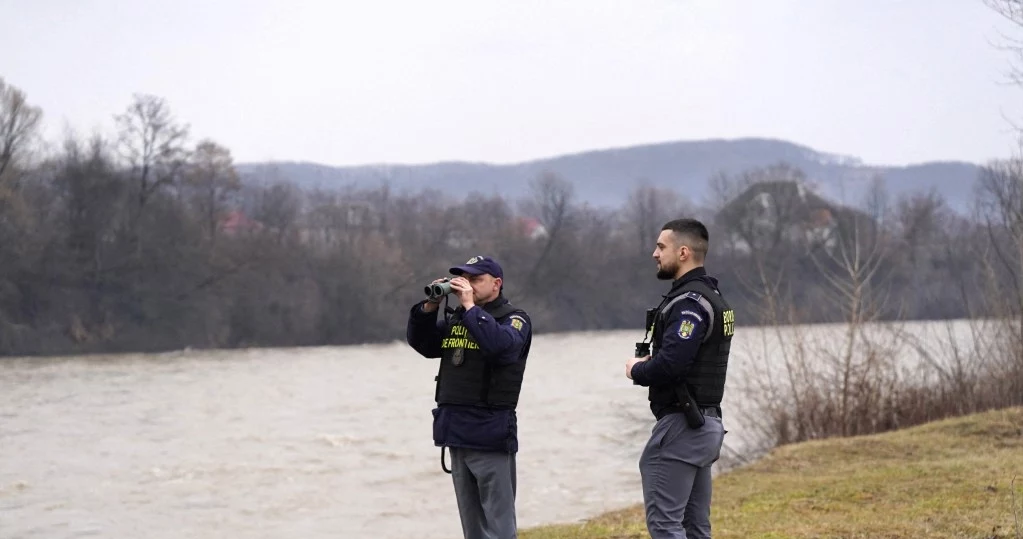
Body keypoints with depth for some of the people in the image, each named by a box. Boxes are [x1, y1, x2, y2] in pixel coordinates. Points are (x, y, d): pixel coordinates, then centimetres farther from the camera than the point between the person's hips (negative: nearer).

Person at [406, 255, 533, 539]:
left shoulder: (514, 319, -4)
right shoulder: (455, 318, 16)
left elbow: (502, 345, -24)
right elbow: (420, 342, 14)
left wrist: (470, 306, -20)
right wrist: (430, 307, -1)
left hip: (490, 433, -7)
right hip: (456, 431, 7)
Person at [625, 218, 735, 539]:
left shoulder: (689, 302, -16)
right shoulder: (712, 298, 16)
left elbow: (669, 365, -26)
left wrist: (636, 370, -7)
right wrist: (647, 364, 4)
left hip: (681, 427, -10)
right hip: (705, 424, 10)